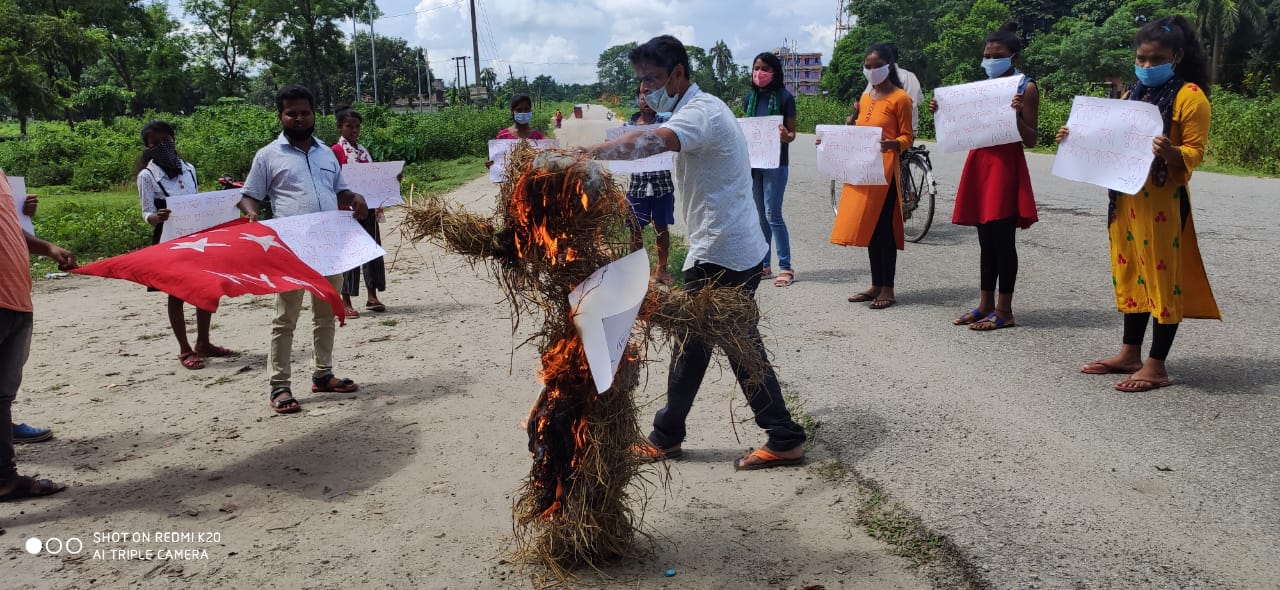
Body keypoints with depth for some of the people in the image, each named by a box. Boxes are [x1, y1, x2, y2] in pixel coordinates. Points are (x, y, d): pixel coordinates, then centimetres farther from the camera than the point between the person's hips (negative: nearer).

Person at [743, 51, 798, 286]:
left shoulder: (784, 97, -5)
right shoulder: (750, 98, 9)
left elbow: (792, 132, -4)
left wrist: (786, 137, -26)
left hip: (775, 163, -5)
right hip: (753, 161, 6)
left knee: (773, 214, -7)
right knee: (760, 216, 10)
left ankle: (785, 267, 1)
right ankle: (763, 265, 18)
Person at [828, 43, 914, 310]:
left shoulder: (900, 98, -5)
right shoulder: (865, 97, 17)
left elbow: (907, 137, -6)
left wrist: (893, 144, -26)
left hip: (885, 169, -7)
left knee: (884, 228, -4)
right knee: (868, 227, 9)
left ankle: (887, 288, 3)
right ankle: (876, 285, 18)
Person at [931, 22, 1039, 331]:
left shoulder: (1026, 87, -4)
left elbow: (1030, 140, -7)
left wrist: (1018, 115, -24)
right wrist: (942, 112, 2)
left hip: (1006, 165, -6)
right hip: (979, 163, 6)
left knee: (1002, 239, -4)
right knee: (986, 239, 10)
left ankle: (1004, 310, 2)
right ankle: (986, 304, 17)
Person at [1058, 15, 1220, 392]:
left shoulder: (1190, 95, -6)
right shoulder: (1133, 96, 16)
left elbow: (1194, 152, -11)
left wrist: (1170, 152, -32)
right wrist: (1078, 139, 7)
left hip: (1164, 202, -8)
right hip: (1126, 199, 8)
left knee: (1163, 277, -2)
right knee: (1130, 274, 13)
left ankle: (1156, 366, 2)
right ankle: (1130, 354, 22)